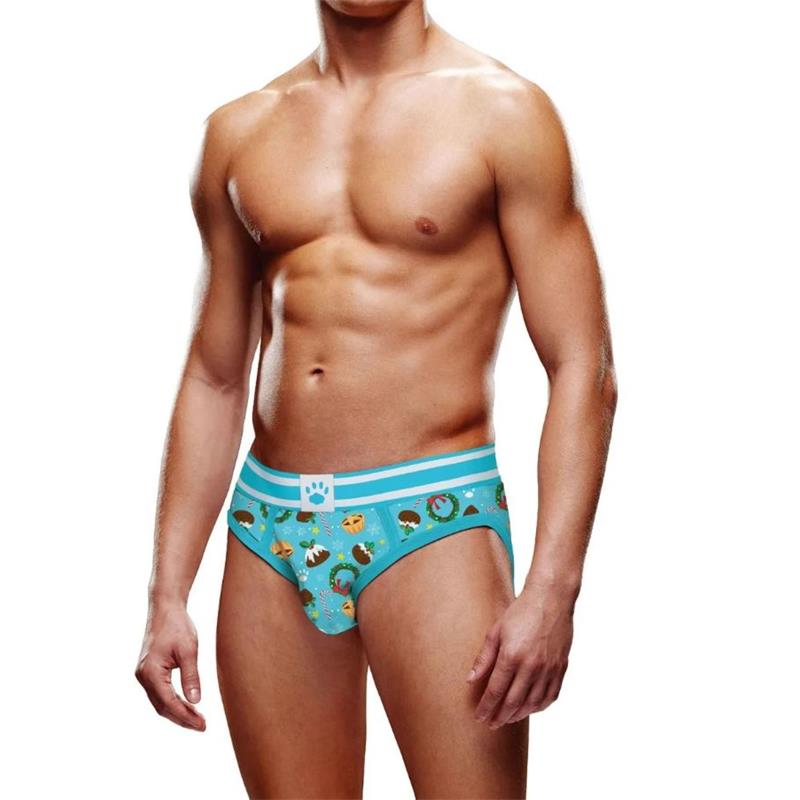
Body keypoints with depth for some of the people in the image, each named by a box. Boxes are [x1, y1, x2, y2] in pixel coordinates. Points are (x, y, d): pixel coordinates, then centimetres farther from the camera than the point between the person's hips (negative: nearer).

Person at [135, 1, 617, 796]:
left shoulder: (500, 110, 0)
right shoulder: (239, 131, 12)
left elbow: (582, 371, -4)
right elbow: (213, 380, 15)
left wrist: (550, 590, -15)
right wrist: (166, 595, 10)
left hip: (432, 517, -4)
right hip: (268, 524, 4)